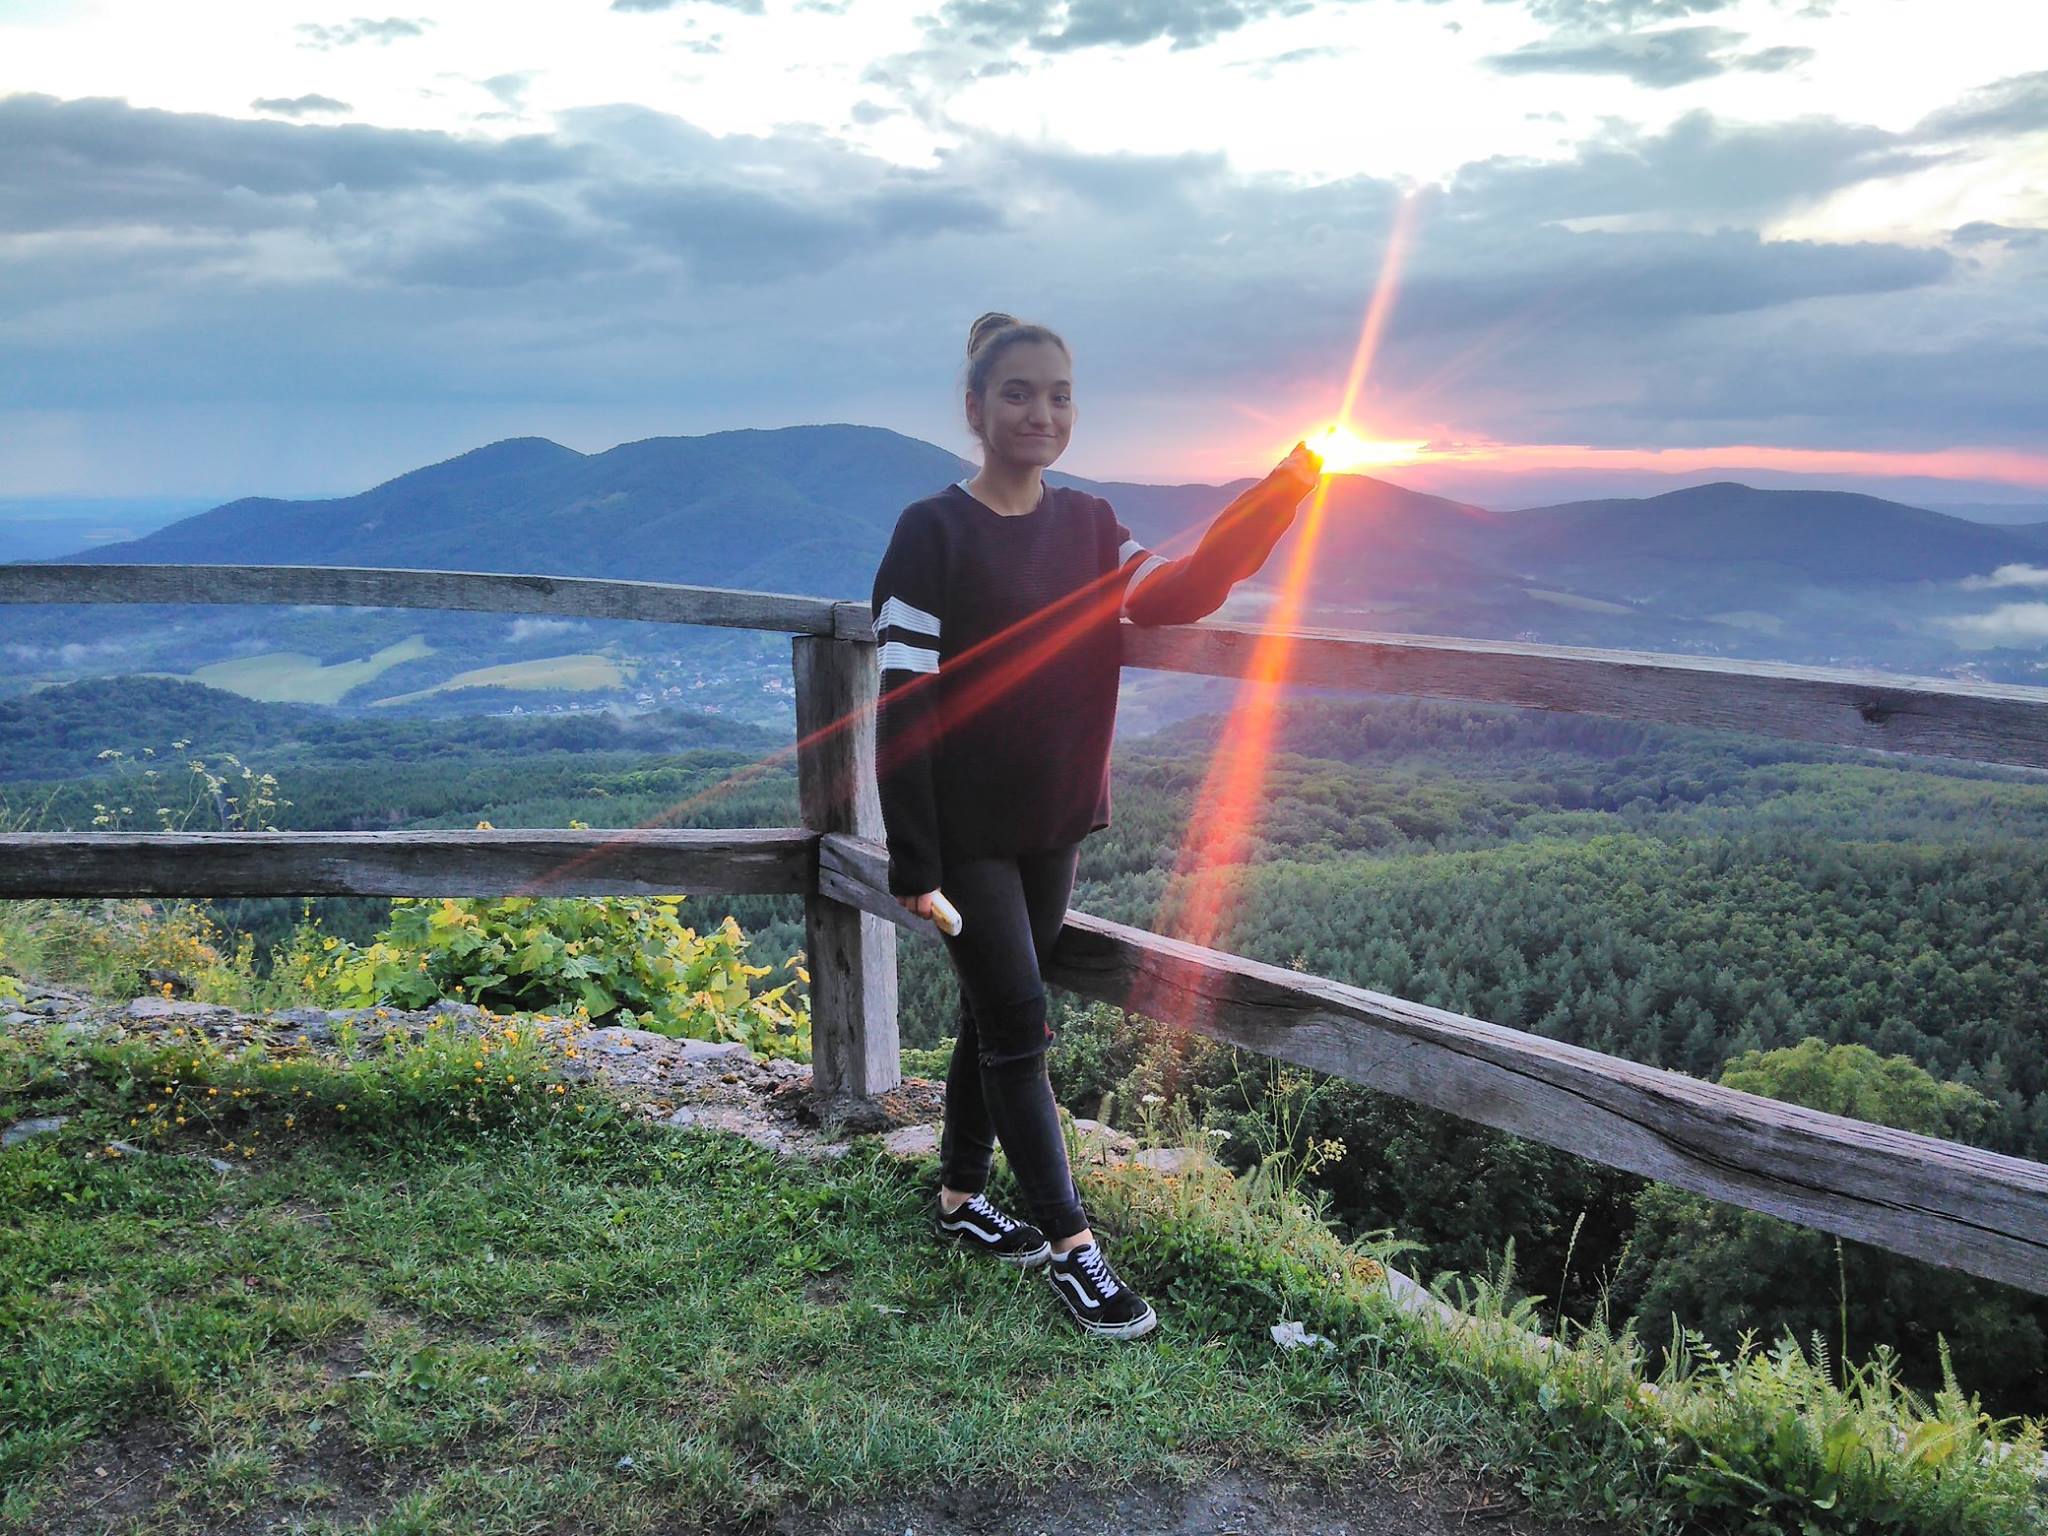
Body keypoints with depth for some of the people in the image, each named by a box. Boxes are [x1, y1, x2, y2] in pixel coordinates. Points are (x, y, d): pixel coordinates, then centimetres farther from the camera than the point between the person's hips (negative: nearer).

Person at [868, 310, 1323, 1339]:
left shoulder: (1088, 527, 7)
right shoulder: (934, 533, -12)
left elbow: (1179, 594, -7)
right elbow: (903, 705, -15)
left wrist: (1283, 491, -16)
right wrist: (912, 861, -18)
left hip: (1053, 826, 6)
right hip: (967, 834, -6)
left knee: (997, 1018, 16)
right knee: (1018, 1025, -3)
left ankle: (960, 1196, 33)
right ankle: (1070, 1245, 6)